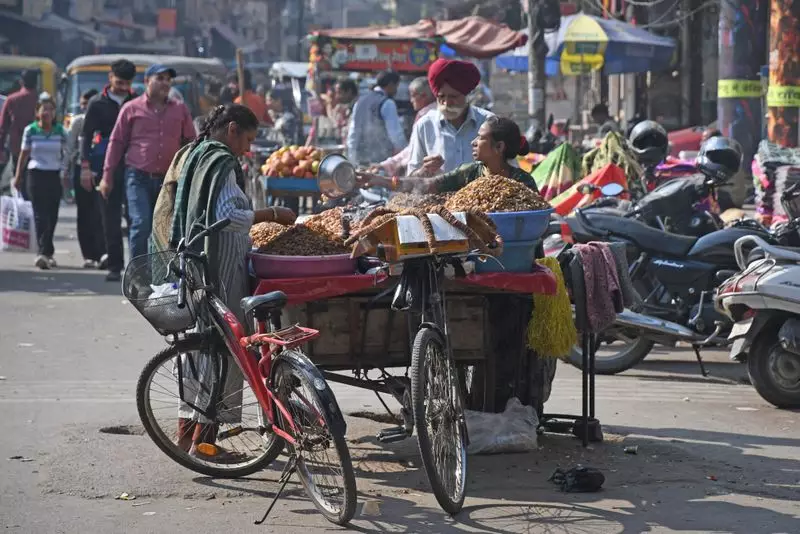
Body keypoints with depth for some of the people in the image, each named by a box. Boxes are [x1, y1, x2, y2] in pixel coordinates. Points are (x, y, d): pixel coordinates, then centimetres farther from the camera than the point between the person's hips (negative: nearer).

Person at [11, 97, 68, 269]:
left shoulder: (60, 131, 4)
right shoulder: (30, 130, 1)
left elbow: (66, 155, 9)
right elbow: (24, 155, 8)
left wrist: (66, 174, 1)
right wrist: (18, 176, 9)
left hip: (55, 176, 2)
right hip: (36, 175, -2)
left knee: (52, 216, 4)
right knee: (40, 215, -10)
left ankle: (46, 254, 15)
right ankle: (44, 252, -19)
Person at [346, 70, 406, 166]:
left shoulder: (360, 102, 14)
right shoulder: (387, 103, -9)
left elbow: (352, 133, 15)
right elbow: (395, 132, -12)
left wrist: (352, 157, 19)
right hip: (380, 158, -7)